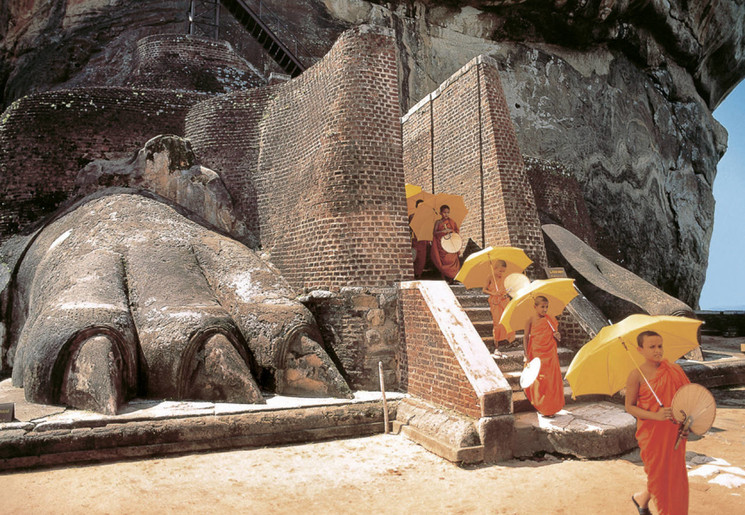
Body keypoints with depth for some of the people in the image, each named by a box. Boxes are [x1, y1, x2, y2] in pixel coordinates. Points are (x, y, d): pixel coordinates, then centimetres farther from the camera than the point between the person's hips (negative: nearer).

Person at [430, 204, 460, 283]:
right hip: (441, 246, 0)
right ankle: (446, 279, 2)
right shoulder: (438, 222, 8)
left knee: (451, 260, -10)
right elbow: (434, 232, -3)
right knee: (443, 261, -4)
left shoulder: (451, 221, 9)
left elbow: (457, 230, 12)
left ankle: (453, 278, -7)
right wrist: (443, 231, -15)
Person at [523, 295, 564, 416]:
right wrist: (526, 355, -8)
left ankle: (550, 408, 17)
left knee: (552, 379, 3)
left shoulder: (551, 320, 6)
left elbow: (556, 341, 15)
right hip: (536, 354, -3)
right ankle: (540, 406, 14)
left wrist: (558, 337, -9)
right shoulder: (531, 321, -4)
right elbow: (526, 338, -2)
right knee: (537, 380, -1)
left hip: (550, 354, 3)